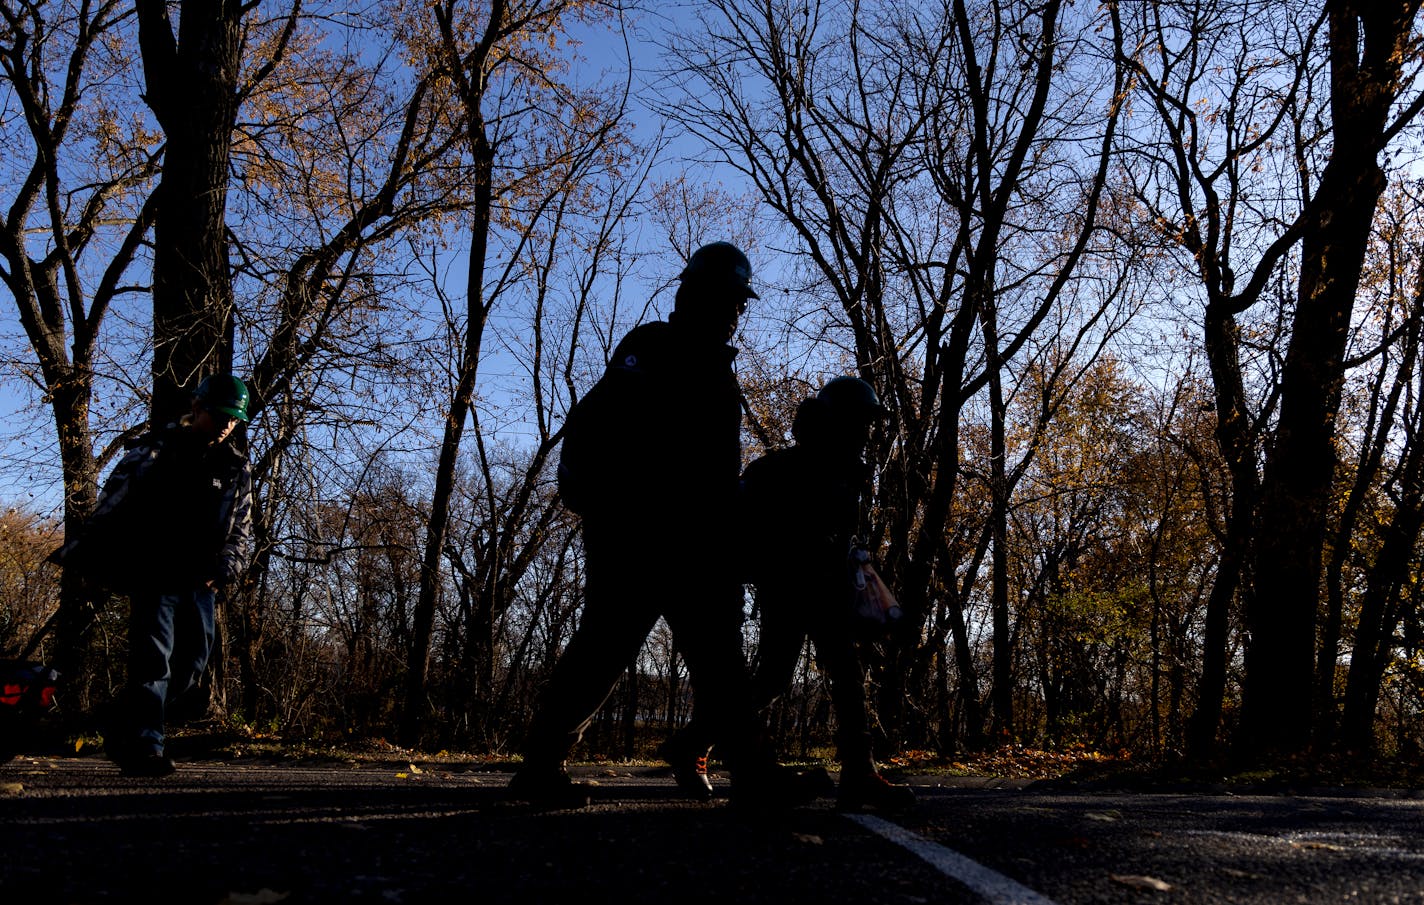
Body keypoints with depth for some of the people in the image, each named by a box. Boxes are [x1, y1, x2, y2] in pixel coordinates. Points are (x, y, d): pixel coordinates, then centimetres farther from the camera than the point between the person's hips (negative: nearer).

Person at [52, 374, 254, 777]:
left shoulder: (237, 468, 10)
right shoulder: (155, 449, -2)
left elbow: (241, 529, 15)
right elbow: (111, 505, -3)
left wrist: (224, 568, -1)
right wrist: (95, 562, -8)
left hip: (199, 581, 5)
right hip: (151, 573, -5)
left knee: (191, 662, 7)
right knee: (154, 657, -13)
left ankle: (121, 731, 23)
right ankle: (142, 746, -8)